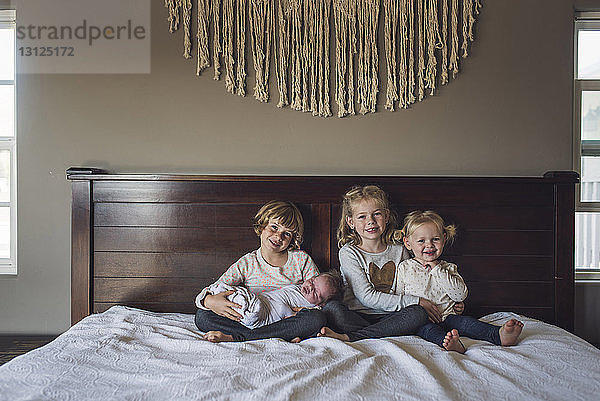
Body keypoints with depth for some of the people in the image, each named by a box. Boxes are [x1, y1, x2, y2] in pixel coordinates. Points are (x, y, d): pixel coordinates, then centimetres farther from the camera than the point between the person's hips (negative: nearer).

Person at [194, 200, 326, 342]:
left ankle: (236, 337, -29)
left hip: (289, 323, 0)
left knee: (317, 317, -33)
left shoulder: (302, 260, 2)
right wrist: (209, 300, -29)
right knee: (202, 316, -17)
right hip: (254, 321, 0)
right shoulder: (246, 264, 1)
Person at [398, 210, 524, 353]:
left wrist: (437, 269, -7)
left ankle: (500, 335, -48)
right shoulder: (405, 268, 6)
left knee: (465, 322, -27)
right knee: (428, 329, -35)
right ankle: (447, 341, -63)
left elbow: (461, 295, -3)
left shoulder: (448, 268, 13)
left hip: (446, 317, 3)